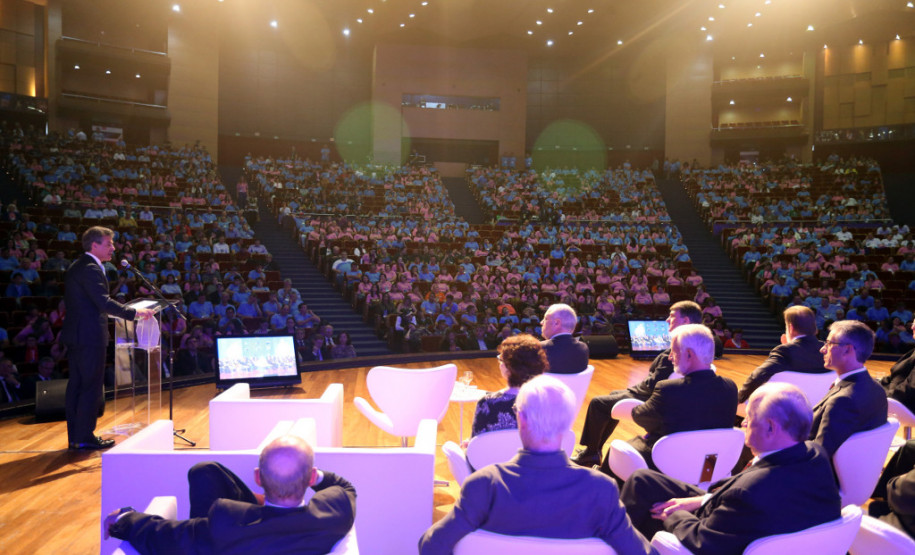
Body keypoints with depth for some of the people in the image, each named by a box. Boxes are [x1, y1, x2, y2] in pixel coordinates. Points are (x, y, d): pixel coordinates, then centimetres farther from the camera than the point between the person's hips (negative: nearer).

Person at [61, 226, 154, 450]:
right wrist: (135, 312, -21)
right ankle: (85, 438, 3)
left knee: (76, 386, 13)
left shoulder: (76, 267, 16)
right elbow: (104, 302, -24)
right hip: (90, 336, -10)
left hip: (75, 335, 10)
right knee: (91, 387, -3)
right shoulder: (91, 268, -16)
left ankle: (74, 436, 21)